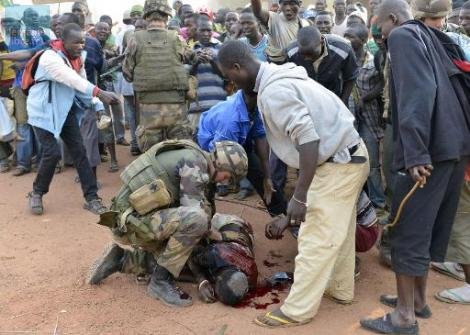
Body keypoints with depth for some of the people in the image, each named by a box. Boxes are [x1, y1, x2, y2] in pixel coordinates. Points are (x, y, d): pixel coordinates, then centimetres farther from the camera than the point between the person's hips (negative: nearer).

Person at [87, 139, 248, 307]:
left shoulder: (190, 154, 14)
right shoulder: (196, 162, -15)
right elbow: (194, 209, -19)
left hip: (128, 216, 10)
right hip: (132, 221, -10)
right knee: (196, 219, -28)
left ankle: (120, 261, 24)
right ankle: (161, 281, -14)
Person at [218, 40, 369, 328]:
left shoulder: (274, 91, -21)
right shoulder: (281, 78, 11)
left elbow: (308, 139, -29)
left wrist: (299, 197, -25)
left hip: (337, 163, -10)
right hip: (349, 155, 10)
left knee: (315, 238, -1)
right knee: (338, 230, 22)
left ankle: (297, 310, 11)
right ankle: (341, 288, 38)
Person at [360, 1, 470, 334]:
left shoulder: (402, 35, -3)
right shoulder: (434, 38, 22)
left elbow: (416, 92, -18)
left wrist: (416, 152, -23)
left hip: (429, 149, -9)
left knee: (407, 232, -1)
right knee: (428, 226, 17)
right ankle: (418, 300, 29)